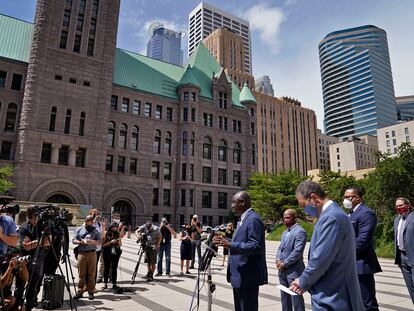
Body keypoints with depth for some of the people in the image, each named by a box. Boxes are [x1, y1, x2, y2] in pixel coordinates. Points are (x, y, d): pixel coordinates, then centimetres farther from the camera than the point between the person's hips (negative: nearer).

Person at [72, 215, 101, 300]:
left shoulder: (95, 230, 9)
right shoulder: (79, 229, 13)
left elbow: (100, 241, 1)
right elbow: (73, 240, 7)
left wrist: (92, 241, -16)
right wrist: (81, 242, -11)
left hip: (92, 253, 0)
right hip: (82, 253, 1)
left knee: (91, 274, 2)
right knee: (81, 274, 1)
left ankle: (91, 292, 9)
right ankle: (80, 291, 10)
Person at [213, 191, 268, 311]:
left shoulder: (253, 219, -18)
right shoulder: (243, 219, 13)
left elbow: (256, 247, -26)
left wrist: (230, 245, -31)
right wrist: (226, 241, 8)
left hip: (248, 277, -10)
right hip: (239, 275, 10)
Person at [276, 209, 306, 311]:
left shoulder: (300, 232, -14)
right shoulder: (285, 232, 16)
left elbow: (297, 251, -20)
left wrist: (284, 264, -17)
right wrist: (278, 259, -4)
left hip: (294, 272, -8)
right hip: (282, 271, 8)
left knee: (296, 299, 2)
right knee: (285, 298, 18)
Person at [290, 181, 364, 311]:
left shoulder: (331, 218, -23)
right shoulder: (334, 214, 9)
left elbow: (320, 260, -23)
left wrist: (303, 282, -7)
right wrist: (305, 281, 9)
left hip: (331, 298, -9)